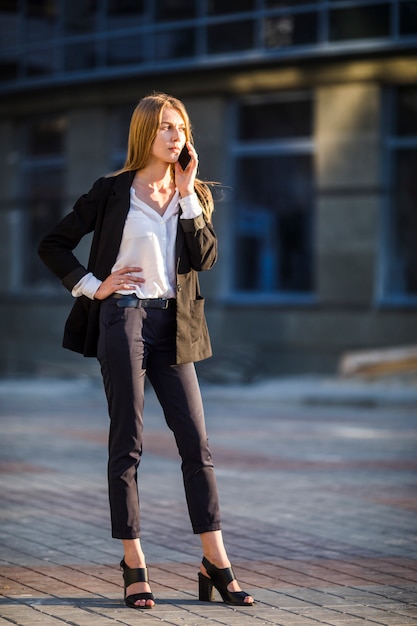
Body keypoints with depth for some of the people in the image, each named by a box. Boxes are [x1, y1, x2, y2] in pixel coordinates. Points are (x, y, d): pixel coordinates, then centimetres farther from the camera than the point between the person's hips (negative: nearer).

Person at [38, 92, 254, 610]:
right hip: (123, 317, -4)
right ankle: (134, 566, 4)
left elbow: (205, 257, -2)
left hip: (172, 325, 4)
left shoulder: (192, 195, 13)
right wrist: (91, 286, -4)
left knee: (196, 442, 1)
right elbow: (53, 245, 5)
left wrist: (187, 195, -5)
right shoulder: (113, 192, 2)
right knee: (127, 442, -1)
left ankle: (215, 564, 5)